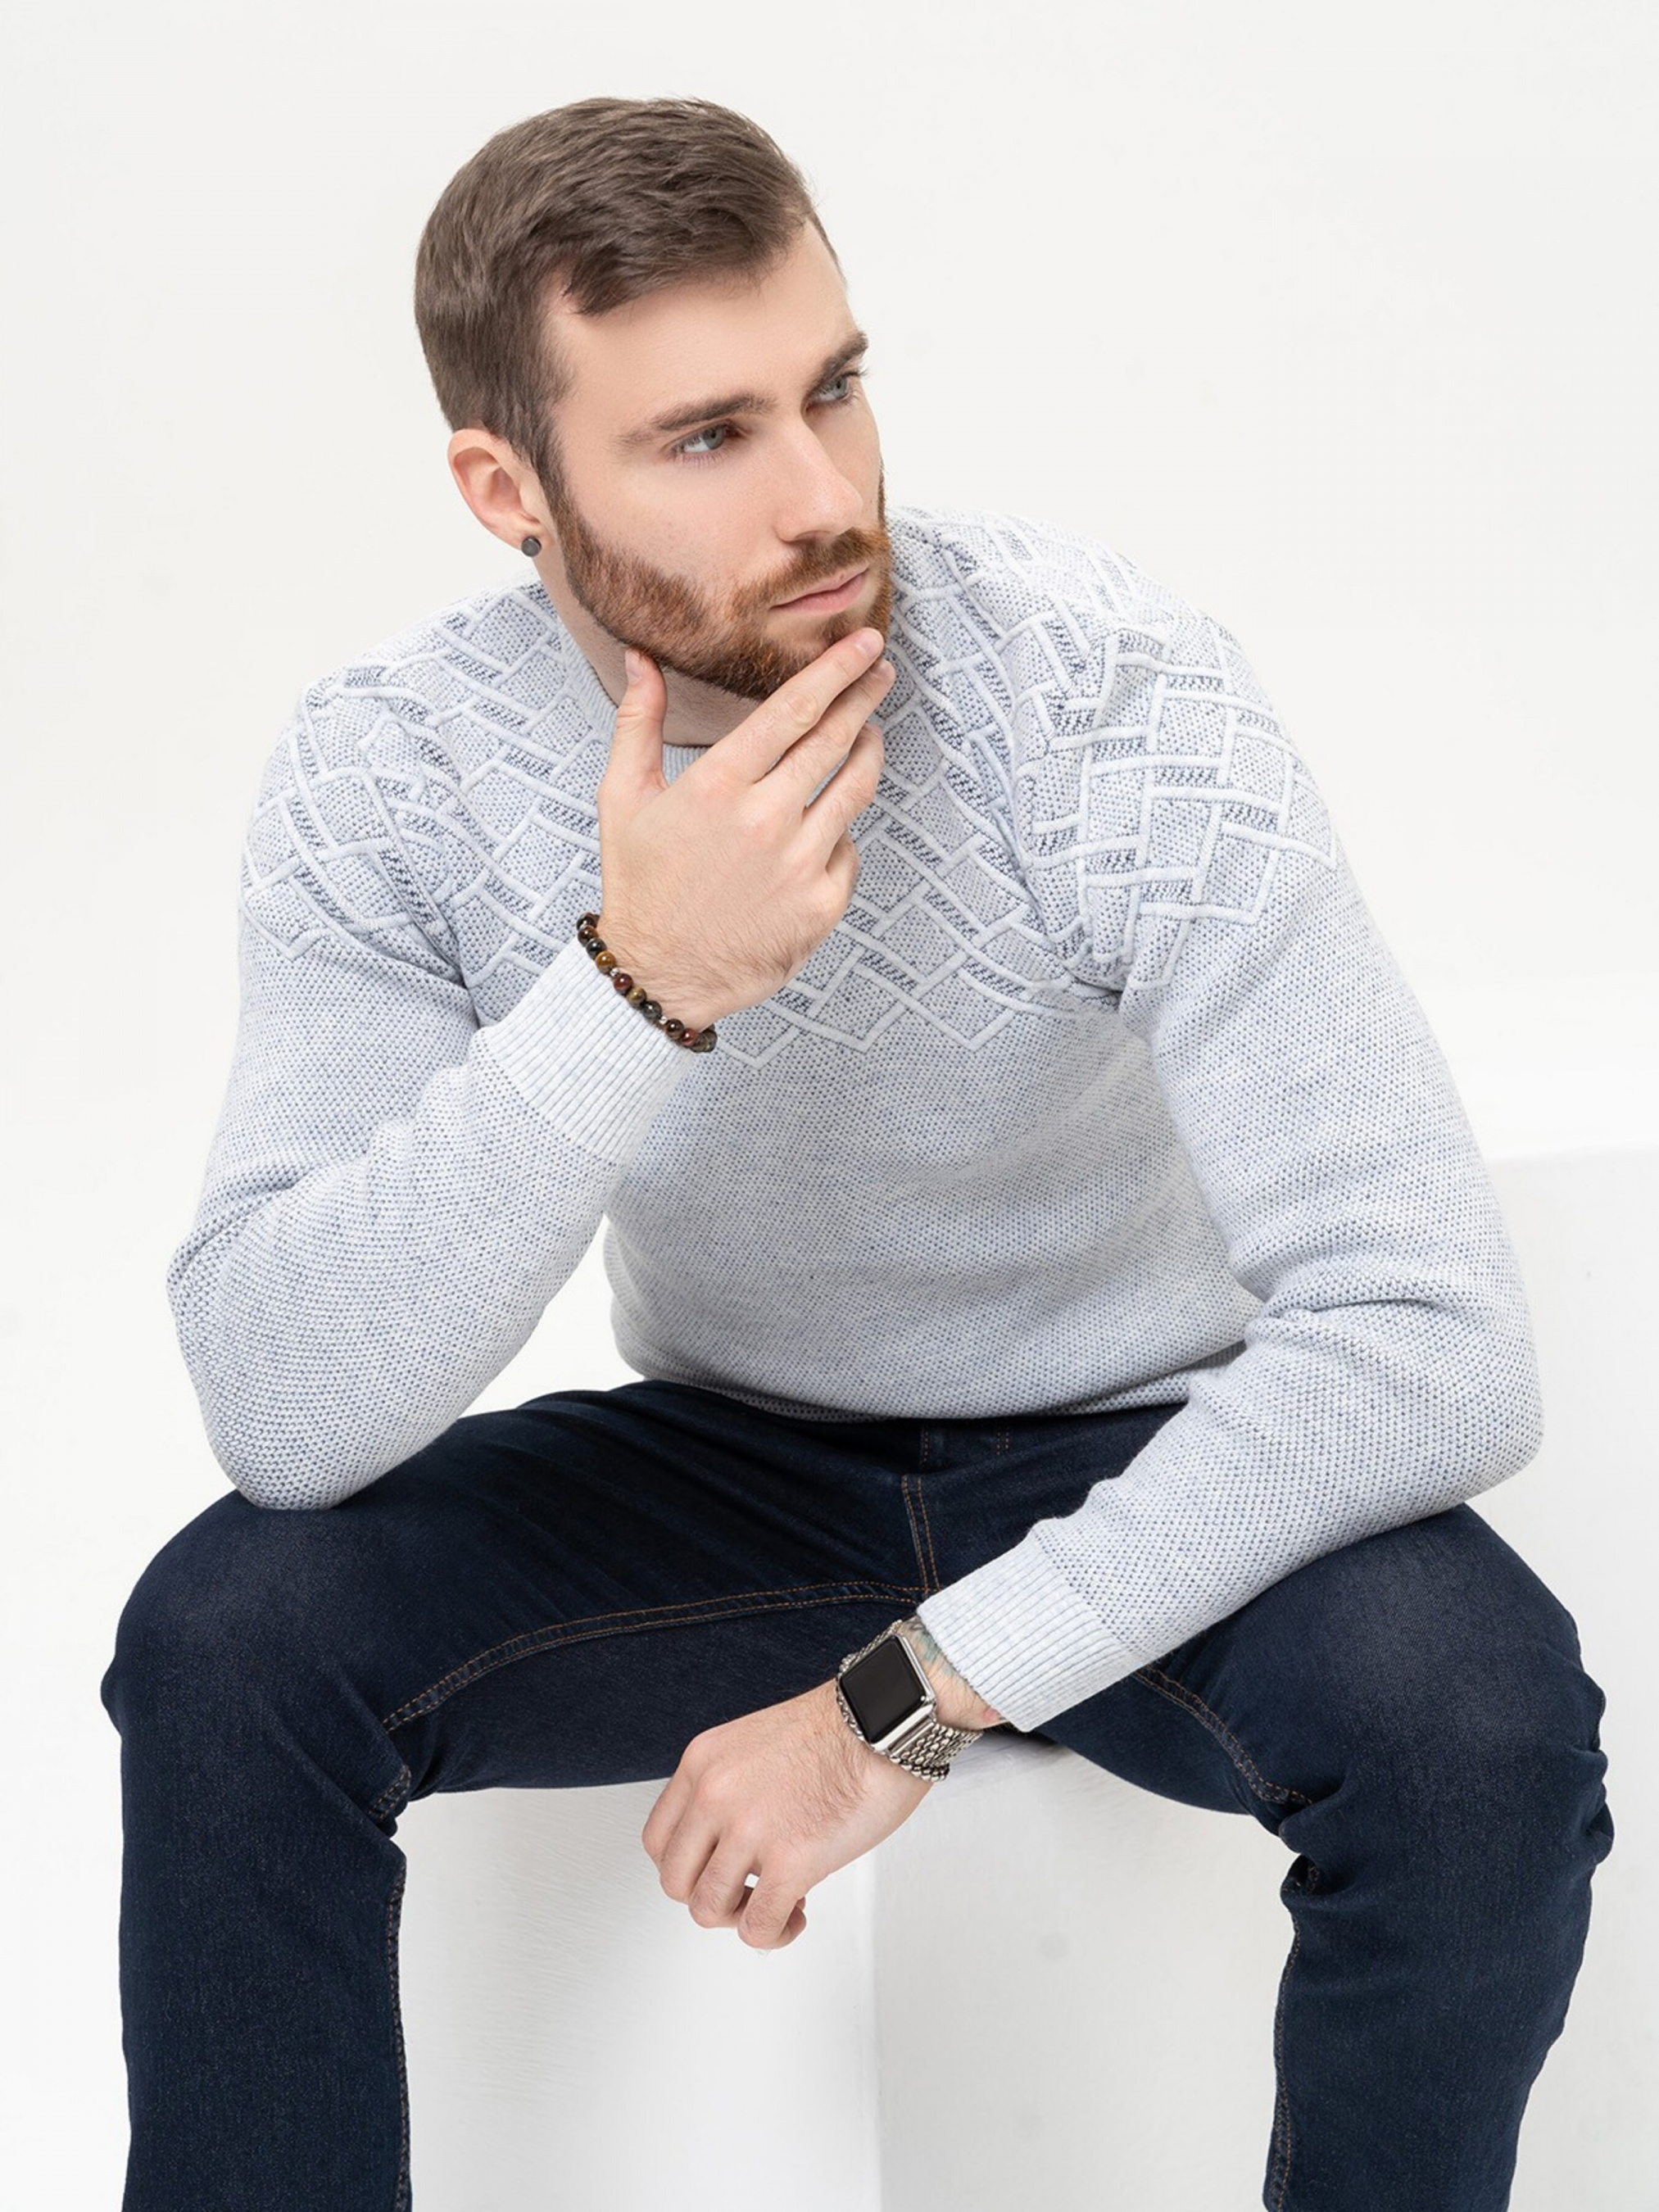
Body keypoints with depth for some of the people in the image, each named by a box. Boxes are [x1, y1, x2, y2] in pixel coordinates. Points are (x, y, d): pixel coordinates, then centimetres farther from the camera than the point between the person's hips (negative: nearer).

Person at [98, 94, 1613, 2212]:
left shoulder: (1119, 691, -24)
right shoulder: (388, 769, -16)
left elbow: (1436, 1342, -29)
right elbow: (282, 1415, -25)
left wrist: (910, 1694, -30)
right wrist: (640, 991, -37)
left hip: (1142, 1478, -1)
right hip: (730, 1472, 2)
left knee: (1475, 1707, -32)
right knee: (229, 1634, -23)